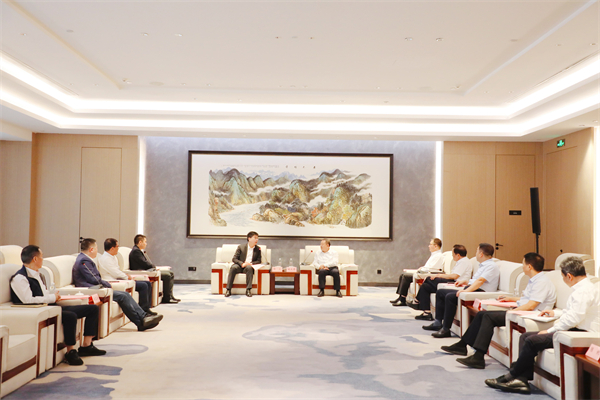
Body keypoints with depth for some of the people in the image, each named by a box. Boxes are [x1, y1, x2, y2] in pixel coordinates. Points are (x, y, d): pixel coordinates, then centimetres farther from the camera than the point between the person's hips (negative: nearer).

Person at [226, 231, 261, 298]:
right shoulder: (241, 247, 6)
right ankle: (228, 290, -34)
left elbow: (258, 261, 6)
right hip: (240, 266, 0)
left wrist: (251, 263, -15)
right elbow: (234, 259, 0)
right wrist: (242, 264, -18)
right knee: (233, 267, -34)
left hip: (249, 266, 0)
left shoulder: (258, 249, 11)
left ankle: (248, 290, -38)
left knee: (249, 268, -37)